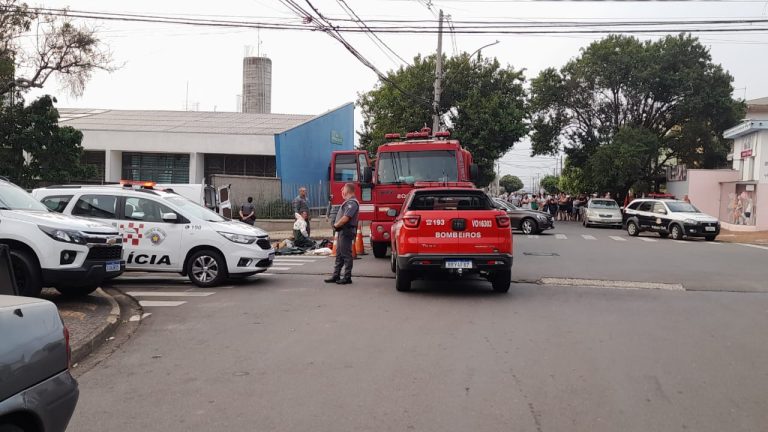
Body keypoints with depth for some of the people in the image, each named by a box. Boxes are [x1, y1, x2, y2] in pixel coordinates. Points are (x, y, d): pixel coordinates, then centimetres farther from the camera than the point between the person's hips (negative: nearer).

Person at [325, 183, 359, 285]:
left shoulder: (352, 203, -15)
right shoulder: (348, 202, 18)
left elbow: (345, 218, -23)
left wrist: (336, 225, -10)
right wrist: (336, 225, 8)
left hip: (347, 231, -10)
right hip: (342, 231, 10)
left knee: (346, 255, -5)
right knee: (339, 254, 14)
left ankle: (347, 277, 0)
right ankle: (336, 276, 20)